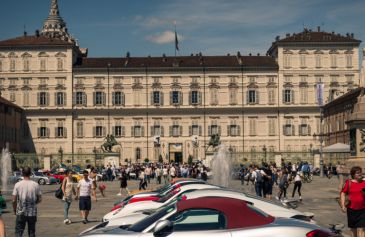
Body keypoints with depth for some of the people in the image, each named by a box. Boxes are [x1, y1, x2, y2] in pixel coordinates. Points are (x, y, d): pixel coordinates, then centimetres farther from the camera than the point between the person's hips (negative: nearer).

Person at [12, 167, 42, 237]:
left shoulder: (18, 185, -8)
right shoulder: (35, 185, -5)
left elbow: (14, 200, -7)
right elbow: (40, 199, 0)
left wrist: (14, 210, 9)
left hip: (21, 213, -1)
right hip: (32, 213, 1)